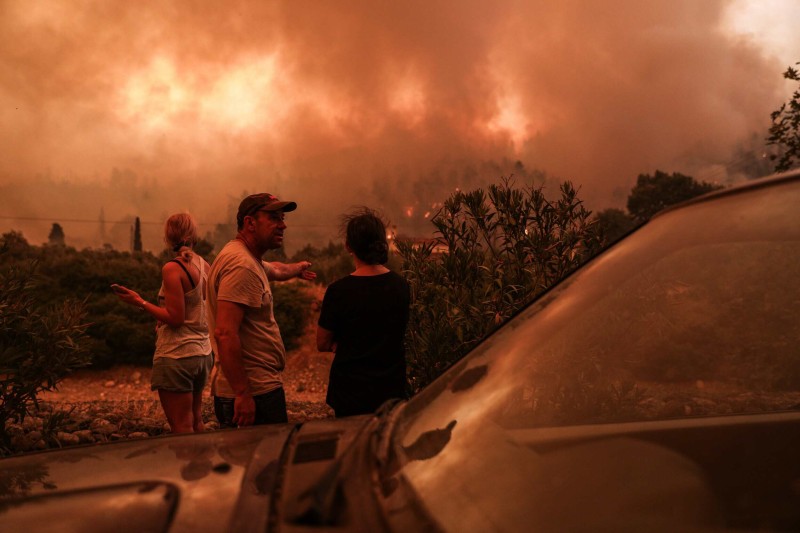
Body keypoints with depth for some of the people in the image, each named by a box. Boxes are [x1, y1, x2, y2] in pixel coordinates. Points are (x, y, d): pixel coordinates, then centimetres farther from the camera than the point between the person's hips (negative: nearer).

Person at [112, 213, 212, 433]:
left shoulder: (172, 268, -15)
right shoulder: (204, 266, 6)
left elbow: (175, 318, -18)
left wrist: (140, 302, -10)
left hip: (176, 355, -8)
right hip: (202, 352, 8)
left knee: (181, 428, -1)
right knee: (195, 421, 19)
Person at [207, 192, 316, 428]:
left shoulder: (249, 260, 16)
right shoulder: (241, 266, -18)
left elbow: (274, 270, 42)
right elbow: (225, 334, -26)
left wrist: (297, 268, 62)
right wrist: (242, 394, -26)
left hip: (260, 388, 11)